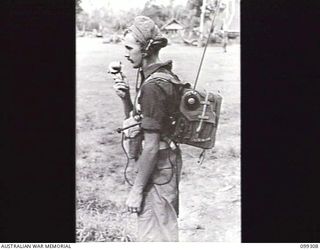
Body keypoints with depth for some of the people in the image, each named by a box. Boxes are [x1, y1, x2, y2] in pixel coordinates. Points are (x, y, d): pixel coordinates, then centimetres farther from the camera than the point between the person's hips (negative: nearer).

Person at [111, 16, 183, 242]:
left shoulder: (153, 87, -23)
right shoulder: (163, 76, 7)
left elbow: (151, 146, -24)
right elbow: (136, 121, 17)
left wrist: (136, 190, -18)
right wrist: (126, 98, -2)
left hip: (157, 169, -10)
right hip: (168, 163, 10)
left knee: (154, 235, 1)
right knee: (165, 228, 22)